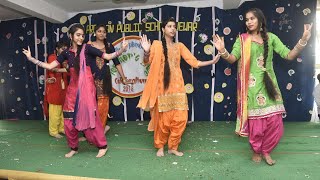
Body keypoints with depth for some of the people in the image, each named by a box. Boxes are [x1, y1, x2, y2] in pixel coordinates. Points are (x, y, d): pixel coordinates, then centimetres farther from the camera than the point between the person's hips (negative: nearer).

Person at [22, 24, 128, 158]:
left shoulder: (87, 48, -1)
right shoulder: (67, 53, 10)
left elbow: (108, 56, -5)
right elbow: (50, 66, 11)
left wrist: (121, 50, -19)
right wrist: (31, 58, 9)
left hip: (86, 86, -4)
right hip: (73, 88, 5)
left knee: (89, 116, -4)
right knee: (69, 119, 6)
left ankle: (102, 146, 11)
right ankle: (74, 148, 25)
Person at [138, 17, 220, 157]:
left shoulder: (179, 46, 12)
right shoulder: (157, 44, 4)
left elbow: (194, 62, 8)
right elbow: (147, 62, -5)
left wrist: (212, 61, 0)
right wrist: (146, 52, -25)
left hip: (177, 87, 3)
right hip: (162, 87, -3)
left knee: (180, 118, 0)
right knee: (163, 119, 1)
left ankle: (173, 147, 18)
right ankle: (160, 146, 23)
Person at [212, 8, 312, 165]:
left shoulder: (271, 37, 7)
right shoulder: (242, 39, 1)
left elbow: (289, 55, 2)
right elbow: (232, 58, -12)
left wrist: (303, 41, -12)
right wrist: (223, 52, -32)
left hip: (269, 84, 3)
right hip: (252, 86, -2)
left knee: (274, 122, 3)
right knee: (256, 122, 4)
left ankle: (266, 151, 26)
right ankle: (256, 151, 27)